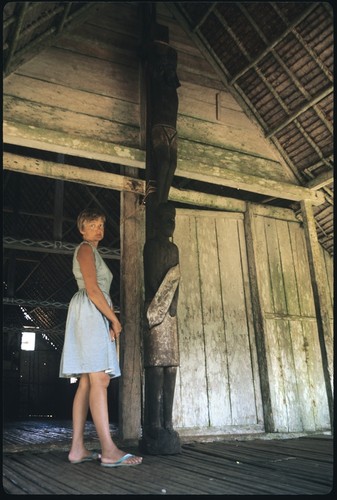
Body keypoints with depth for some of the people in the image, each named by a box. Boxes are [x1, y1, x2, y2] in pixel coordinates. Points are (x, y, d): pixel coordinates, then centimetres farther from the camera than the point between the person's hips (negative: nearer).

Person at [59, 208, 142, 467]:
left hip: (95, 317, 10)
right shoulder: (85, 249, -2)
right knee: (100, 379, -17)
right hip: (90, 312, -10)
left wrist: (110, 316, 13)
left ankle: (78, 448, 2)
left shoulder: (92, 252, 28)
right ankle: (109, 450, -20)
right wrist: (114, 319, -10)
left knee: (87, 382, 3)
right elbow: (92, 290, -13)